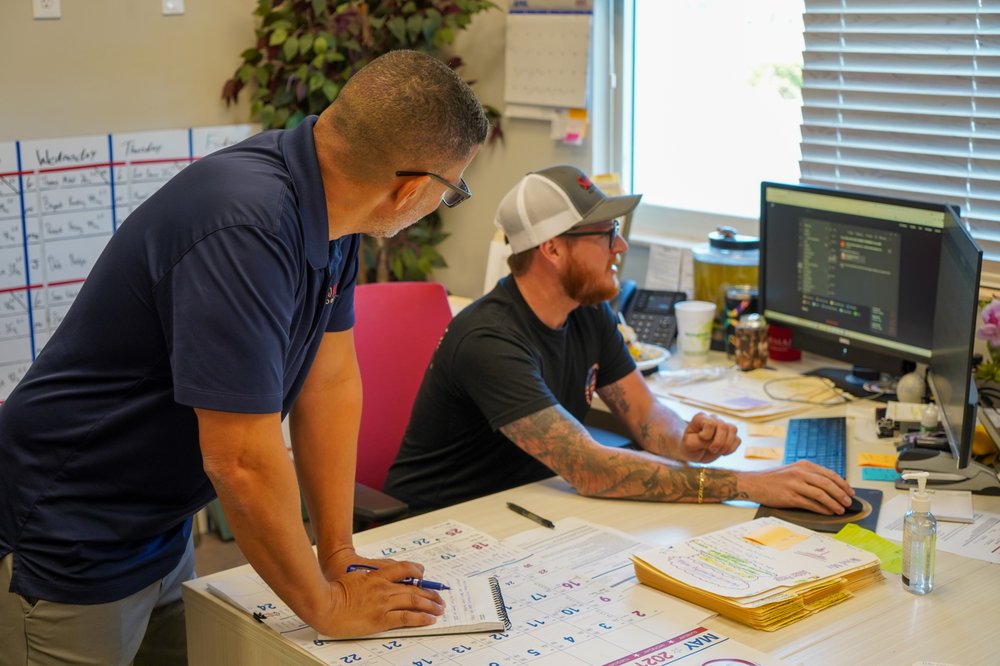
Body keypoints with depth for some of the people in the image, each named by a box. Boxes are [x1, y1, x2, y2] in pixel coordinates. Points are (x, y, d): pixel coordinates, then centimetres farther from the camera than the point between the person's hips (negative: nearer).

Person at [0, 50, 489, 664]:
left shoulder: (328, 203, -6)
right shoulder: (245, 229, -33)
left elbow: (330, 378, -1)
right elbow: (244, 463, -30)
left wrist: (338, 554, 0)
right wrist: (328, 607, -16)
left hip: (163, 521, 8)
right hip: (73, 545, -8)